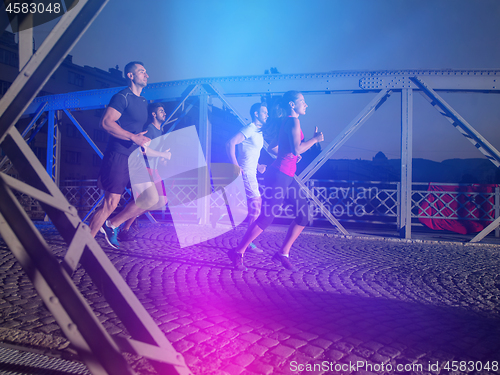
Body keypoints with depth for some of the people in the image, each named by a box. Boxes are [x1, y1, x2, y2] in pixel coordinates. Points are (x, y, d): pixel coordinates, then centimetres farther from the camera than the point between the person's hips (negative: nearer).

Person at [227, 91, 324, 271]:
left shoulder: (287, 121, 19)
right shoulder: (293, 121, -11)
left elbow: (273, 146, 25)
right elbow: (297, 149, -23)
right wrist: (315, 139, -9)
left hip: (287, 176, 10)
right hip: (279, 175, -10)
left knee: (303, 215, 7)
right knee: (267, 217, -6)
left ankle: (283, 254, 13)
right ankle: (238, 252, 6)